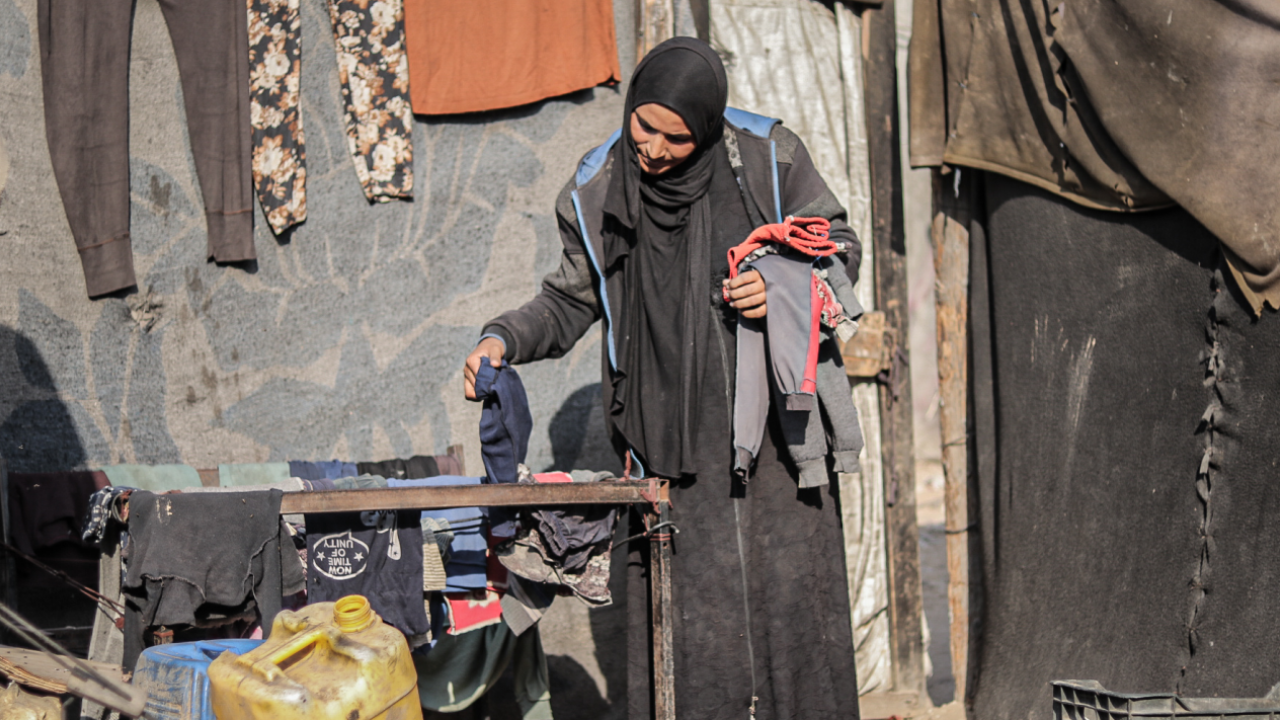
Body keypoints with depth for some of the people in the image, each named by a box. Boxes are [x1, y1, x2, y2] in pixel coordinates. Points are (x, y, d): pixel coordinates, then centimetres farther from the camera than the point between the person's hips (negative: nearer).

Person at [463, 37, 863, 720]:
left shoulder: (769, 159, -3)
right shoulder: (596, 195, 2)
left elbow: (839, 248, 8)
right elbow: (571, 302, 12)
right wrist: (503, 338, -5)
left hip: (776, 423, 0)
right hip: (673, 444, 1)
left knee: (789, 594, 3)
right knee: (689, 609, -4)